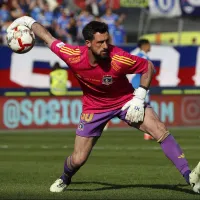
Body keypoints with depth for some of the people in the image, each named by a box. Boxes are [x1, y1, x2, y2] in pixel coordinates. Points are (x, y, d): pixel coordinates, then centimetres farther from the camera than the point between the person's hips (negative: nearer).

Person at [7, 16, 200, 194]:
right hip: (94, 107, 1)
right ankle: (64, 179, 39)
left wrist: (139, 98, -17)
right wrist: (28, 22, 4)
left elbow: (148, 67, -14)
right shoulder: (73, 56, -27)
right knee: (78, 160, 2)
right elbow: (48, 38, -8)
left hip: (124, 101, -1)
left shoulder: (119, 58, -31)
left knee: (160, 130, -23)